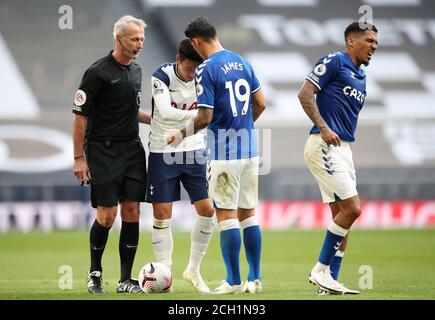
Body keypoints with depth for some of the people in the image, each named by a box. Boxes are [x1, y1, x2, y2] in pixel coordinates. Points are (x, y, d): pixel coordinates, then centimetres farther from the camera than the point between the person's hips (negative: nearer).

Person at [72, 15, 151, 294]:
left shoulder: (136, 71, 12)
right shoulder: (98, 72, -11)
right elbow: (80, 116, -10)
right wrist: (79, 158, -12)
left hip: (132, 148, 6)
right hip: (103, 151, -6)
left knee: (132, 212, 0)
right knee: (107, 215, -7)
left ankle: (126, 280, 5)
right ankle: (95, 272, 14)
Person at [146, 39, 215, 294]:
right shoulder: (161, 77, -14)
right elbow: (165, 112, -29)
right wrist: (196, 114, -39)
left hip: (194, 151, 3)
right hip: (163, 152, -3)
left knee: (208, 210, -2)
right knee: (162, 214, -3)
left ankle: (193, 270, 15)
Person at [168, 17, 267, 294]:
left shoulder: (206, 70, -13)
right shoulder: (242, 63, 8)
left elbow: (205, 117, -15)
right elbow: (261, 104, 11)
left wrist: (182, 133, 2)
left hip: (224, 151, -7)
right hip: (250, 148, 7)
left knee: (226, 215, -1)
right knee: (248, 213, 11)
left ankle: (234, 281, -1)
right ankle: (255, 279, 12)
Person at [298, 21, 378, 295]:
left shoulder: (361, 77, 20)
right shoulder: (334, 62, -6)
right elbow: (305, 94, -14)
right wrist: (323, 128, -23)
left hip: (342, 149, 9)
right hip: (324, 146, -9)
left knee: (342, 215, 6)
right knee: (351, 208, -14)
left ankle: (329, 281, 8)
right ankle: (321, 270, -6)